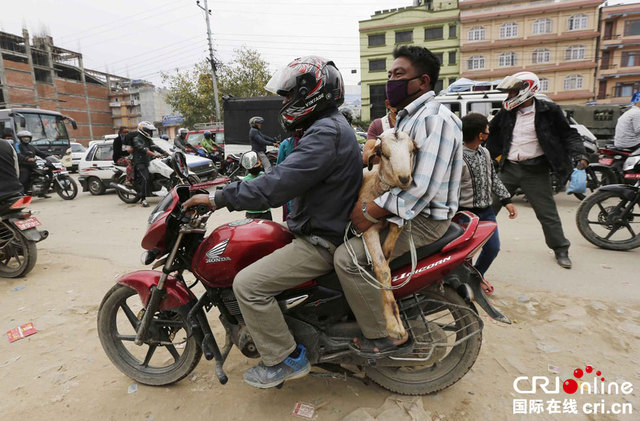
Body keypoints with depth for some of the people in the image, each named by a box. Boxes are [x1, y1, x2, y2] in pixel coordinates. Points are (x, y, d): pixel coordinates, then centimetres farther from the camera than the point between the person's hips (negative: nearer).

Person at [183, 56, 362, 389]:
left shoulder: (326, 133, -22)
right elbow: (289, 177, 18)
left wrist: (218, 198, -21)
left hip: (321, 242, -11)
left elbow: (278, 184, -30)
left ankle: (285, 359, 2)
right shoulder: (329, 126, 14)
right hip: (317, 227, 11)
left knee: (248, 284, -16)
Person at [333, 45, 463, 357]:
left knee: (348, 257, -21)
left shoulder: (434, 120, -19)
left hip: (422, 218, -10)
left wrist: (371, 213, -22)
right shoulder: (408, 117, 15)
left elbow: (421, 188, -27)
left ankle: (386, 336, -3)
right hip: (402, 207, 10)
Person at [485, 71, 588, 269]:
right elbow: (490, 132, 18)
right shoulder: (507, 112, 5)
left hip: (535, 171, -3)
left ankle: (560, 249, 19)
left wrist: (579, 155, -14)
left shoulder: (548, 110, -5)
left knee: (547, 212, 4)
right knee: (489, 204, 7)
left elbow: (568, 134, -1)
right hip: (509, 168, 3)